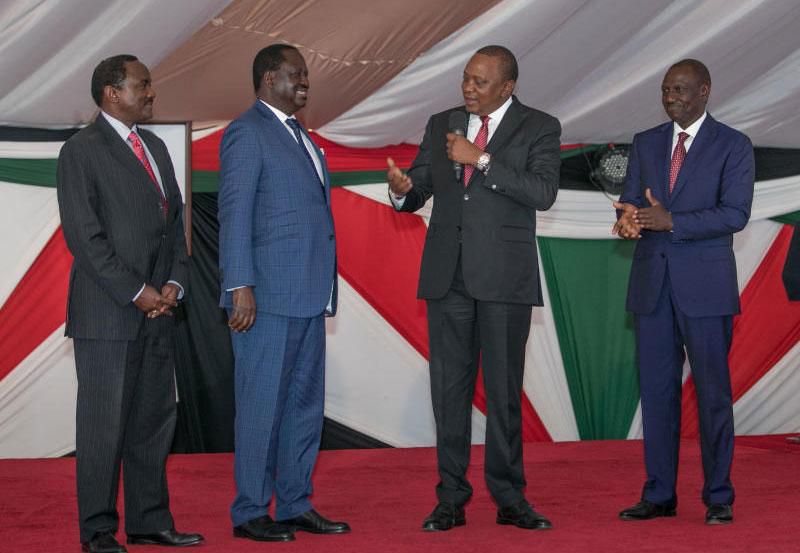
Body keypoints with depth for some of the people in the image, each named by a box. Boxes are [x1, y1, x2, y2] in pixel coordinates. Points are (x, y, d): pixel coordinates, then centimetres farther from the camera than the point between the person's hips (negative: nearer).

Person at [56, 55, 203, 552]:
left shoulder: (155, 147, 17)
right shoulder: (82, 151, -6)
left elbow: (176, 221, 18)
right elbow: (84, 235, -12)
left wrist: (174, 284, 2)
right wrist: (136, 293, -14)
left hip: (157, 310, 7)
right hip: (108, 312, -7)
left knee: (155, 418, 9)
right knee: (104, 422, -2)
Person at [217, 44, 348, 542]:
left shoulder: (300, 136, 20)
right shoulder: (247, 132, -7)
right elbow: (234, 213, -12)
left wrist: (324, 293, 15)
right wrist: (240, 286, -19)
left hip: (307, 296, 9)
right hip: (268, 295, -9)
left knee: (305, 402, 11)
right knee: (262, 403, -4)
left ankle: (295, 505, 18)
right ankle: (250, 512, 3)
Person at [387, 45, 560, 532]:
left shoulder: (539, 127, 0)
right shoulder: (441, 124, 11)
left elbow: (543, 192, -14)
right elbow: (419, 193, 13)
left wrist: (481, 159, -18)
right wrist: (403, 190, -11)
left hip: (504, 277, -3)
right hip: (447, 274, 3)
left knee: (504, 390, 1)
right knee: (449, 387, 5)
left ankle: (510, 499, 10)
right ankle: (451, 500, 10)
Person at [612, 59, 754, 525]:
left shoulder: (733, 146, -2)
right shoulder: (646, 144, 13)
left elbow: (735, 213, -12)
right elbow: (630, 202, 9)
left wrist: (670, 221, -22)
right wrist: (629, 219, -16)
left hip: (705, 285, -4)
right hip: (652, 282, 4)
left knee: (712, 390, 0)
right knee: (656, 390, 6)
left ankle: (719, 497, 7)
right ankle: (659, 495, 13)